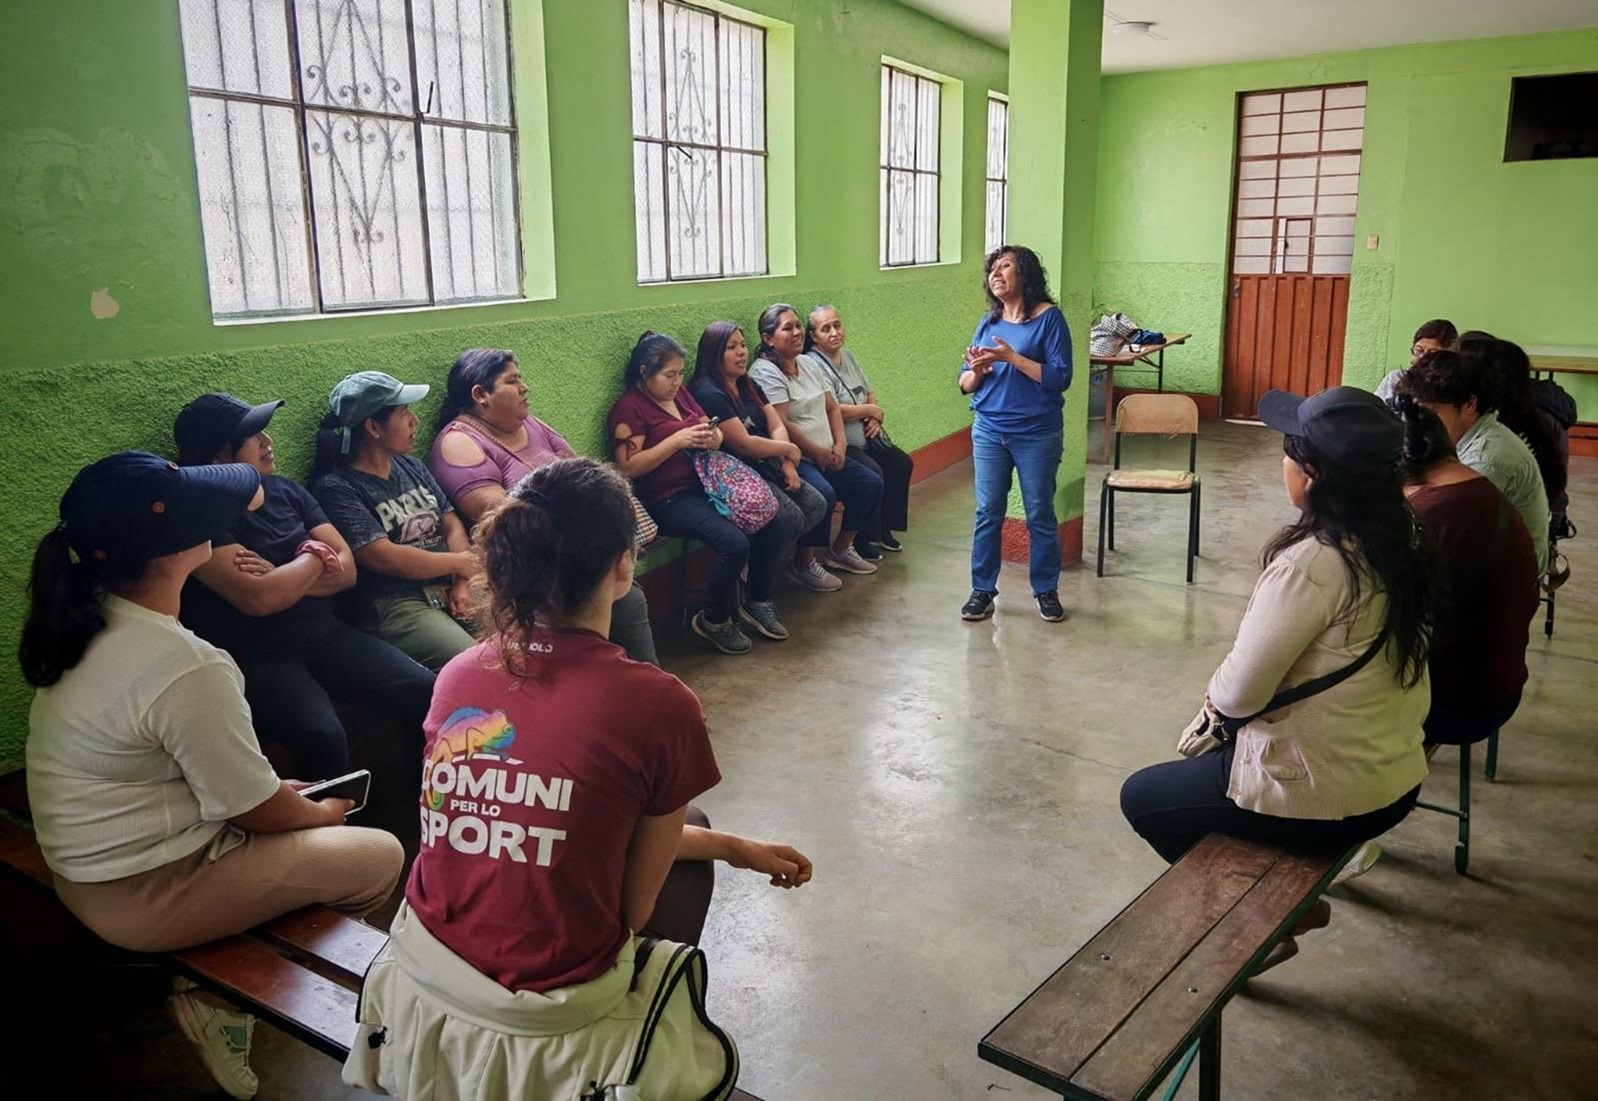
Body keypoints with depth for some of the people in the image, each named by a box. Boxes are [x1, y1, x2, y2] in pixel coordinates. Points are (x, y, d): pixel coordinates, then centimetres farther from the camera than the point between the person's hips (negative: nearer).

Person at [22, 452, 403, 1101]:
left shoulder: (88, 619, -4)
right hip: (141, 897, -9)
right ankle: (220, 996, 10)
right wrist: (323, 814, 1)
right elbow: (259, 814, -18)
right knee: (380, 856, -1)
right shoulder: (186, 671, -31)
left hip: (85, 864, 9)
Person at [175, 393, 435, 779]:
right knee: (321, 735, -34)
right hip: (258, 658, -6)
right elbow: (259, 599, -22)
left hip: (329, 637, 6)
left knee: (429, 693, -14)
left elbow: (346, 568, 7)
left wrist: (282, 579, -11)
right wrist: (316, 555, -5)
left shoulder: (284, 490, 11)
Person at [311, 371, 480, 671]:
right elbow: (383, 558, -13)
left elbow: (452, 525, 14)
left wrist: (462, 584, -4)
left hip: (451, 591, 7)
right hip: (394, 605, -7)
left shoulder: (410, 466, 19)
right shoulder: (337, 488, -5)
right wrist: (459, 562, -3)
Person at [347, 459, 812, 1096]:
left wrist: (734, 847, 15)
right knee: (689, 844, 24)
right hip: (548, 1008, -5)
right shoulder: (659, 705, -21)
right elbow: (635, 906, -10)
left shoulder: (457, 675, -4)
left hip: (423, 966, 5)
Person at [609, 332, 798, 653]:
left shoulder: (679, 393, 13)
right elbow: (628, 467, -17)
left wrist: (714, 436, -5)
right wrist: (676, 440, -21)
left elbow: (712, 429, 21)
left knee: (776, 526, -6)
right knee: (735, 543, -27)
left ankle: (758, 603, 14)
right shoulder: (629, 408, -8)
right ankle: (713, 621, -3)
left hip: (704, 485, 8)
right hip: (668, 501, -8)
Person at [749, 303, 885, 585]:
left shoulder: (808, 365, 16)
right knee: (822, 493, -32)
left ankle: (840, 549, 15)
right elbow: (780, 425, -19)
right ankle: (804, 562, -13)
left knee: (871, 483, 0)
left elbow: (832, 407, 17)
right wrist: (818, 453, -13)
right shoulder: (765, 373, -12)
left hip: (827, 454, 9)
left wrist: (840, 443, 0)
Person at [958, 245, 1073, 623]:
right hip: (989, 432, 4)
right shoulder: (988, 322, 6)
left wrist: (1011, 357, -22)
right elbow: (965, 384, 7)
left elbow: (1060, 378, -17)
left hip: (1037, 434, -4)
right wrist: (977, 371, -16)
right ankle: (983, 590, 16)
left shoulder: (1049, 318, -8)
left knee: (1039, 514, 7)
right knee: (988, 512, 6)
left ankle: (1046, 590, 20)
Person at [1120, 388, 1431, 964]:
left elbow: (1241, 692, -23)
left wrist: (1216, 695, -1)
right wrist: (1229, 698, 5)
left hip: (1326, 799, -8)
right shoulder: (1393, 545, -2)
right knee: (1205, 751, 30)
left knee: (1142, 796, 13)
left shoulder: (1311, 562, -28)